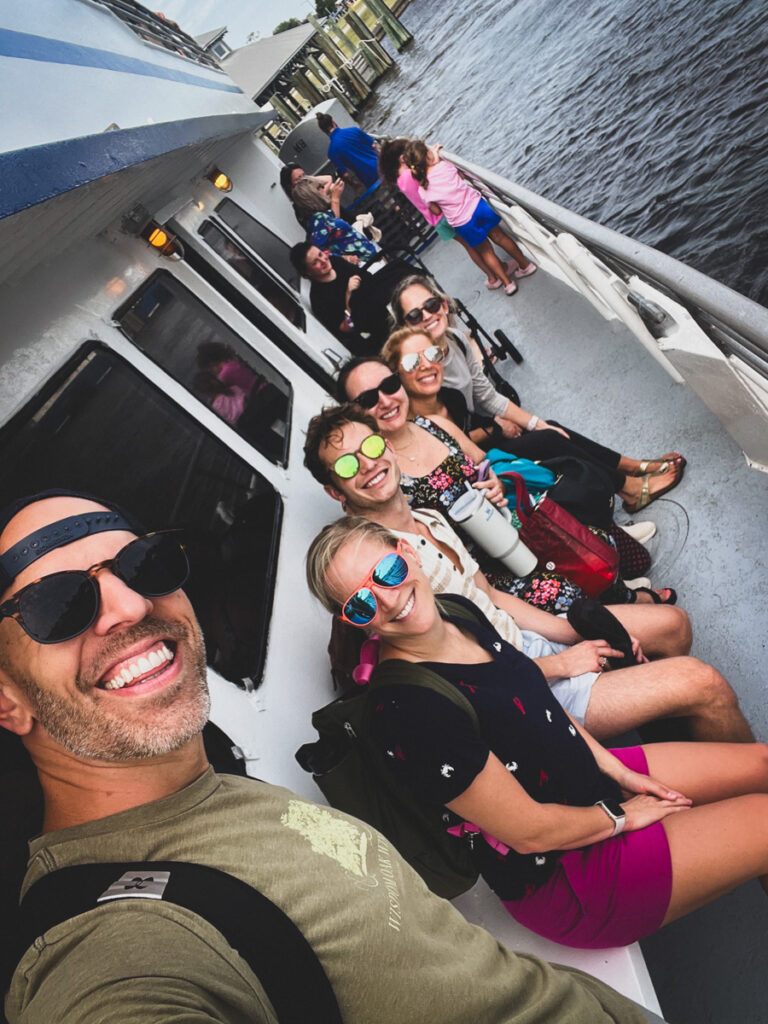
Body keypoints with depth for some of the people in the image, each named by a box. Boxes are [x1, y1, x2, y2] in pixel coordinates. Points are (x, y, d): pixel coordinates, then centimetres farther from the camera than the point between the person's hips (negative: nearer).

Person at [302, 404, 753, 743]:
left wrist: (578, 633, 3)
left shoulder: (428, 517, 6)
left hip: (523, 634, 9)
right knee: (703, 683, -14)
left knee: (673, 623, 13)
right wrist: (561, 664, -15)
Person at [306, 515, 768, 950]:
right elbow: (530, 831, -24)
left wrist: (613, 769, 5)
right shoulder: (405, 712, -33)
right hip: (561, 874, -7)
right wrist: (622, 816, -9)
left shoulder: (457, 611, -7)